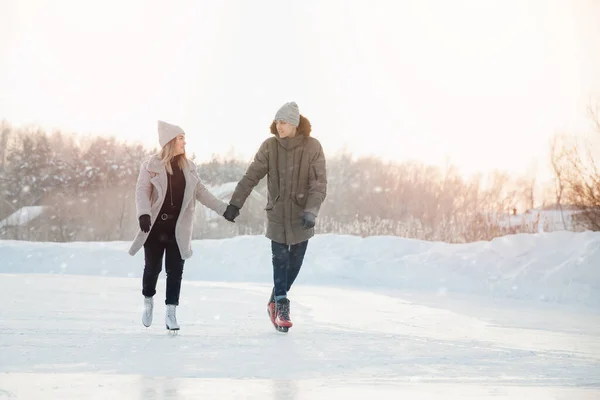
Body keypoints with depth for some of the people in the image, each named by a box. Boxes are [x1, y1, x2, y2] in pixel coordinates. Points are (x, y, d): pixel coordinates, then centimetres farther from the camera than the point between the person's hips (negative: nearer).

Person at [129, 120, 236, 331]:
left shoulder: (188, 167, 7)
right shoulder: (151, 165, -6)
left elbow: (201, 192, 11)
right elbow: (142, 191, -11)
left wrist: (224, 209, 5)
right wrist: (144, 213, -27)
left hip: (178, 228, 3)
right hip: (155, 226, -3)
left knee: (175, 270, 0)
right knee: (152, 267, 5)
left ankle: (171, 312, 7)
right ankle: (148, 301, 30)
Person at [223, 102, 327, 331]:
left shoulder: (312, 147, -9)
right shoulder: (270, 147, -5)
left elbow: (319, 183, -12)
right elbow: (251, 177, -3)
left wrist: (311, 211, -23)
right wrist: (235, 204, -9)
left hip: (301, 216, 0)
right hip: (277, 214, 0)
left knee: (295, 262, 8)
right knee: (280, 260, -7)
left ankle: (276, 301, 29)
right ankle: (281, 306, 0)